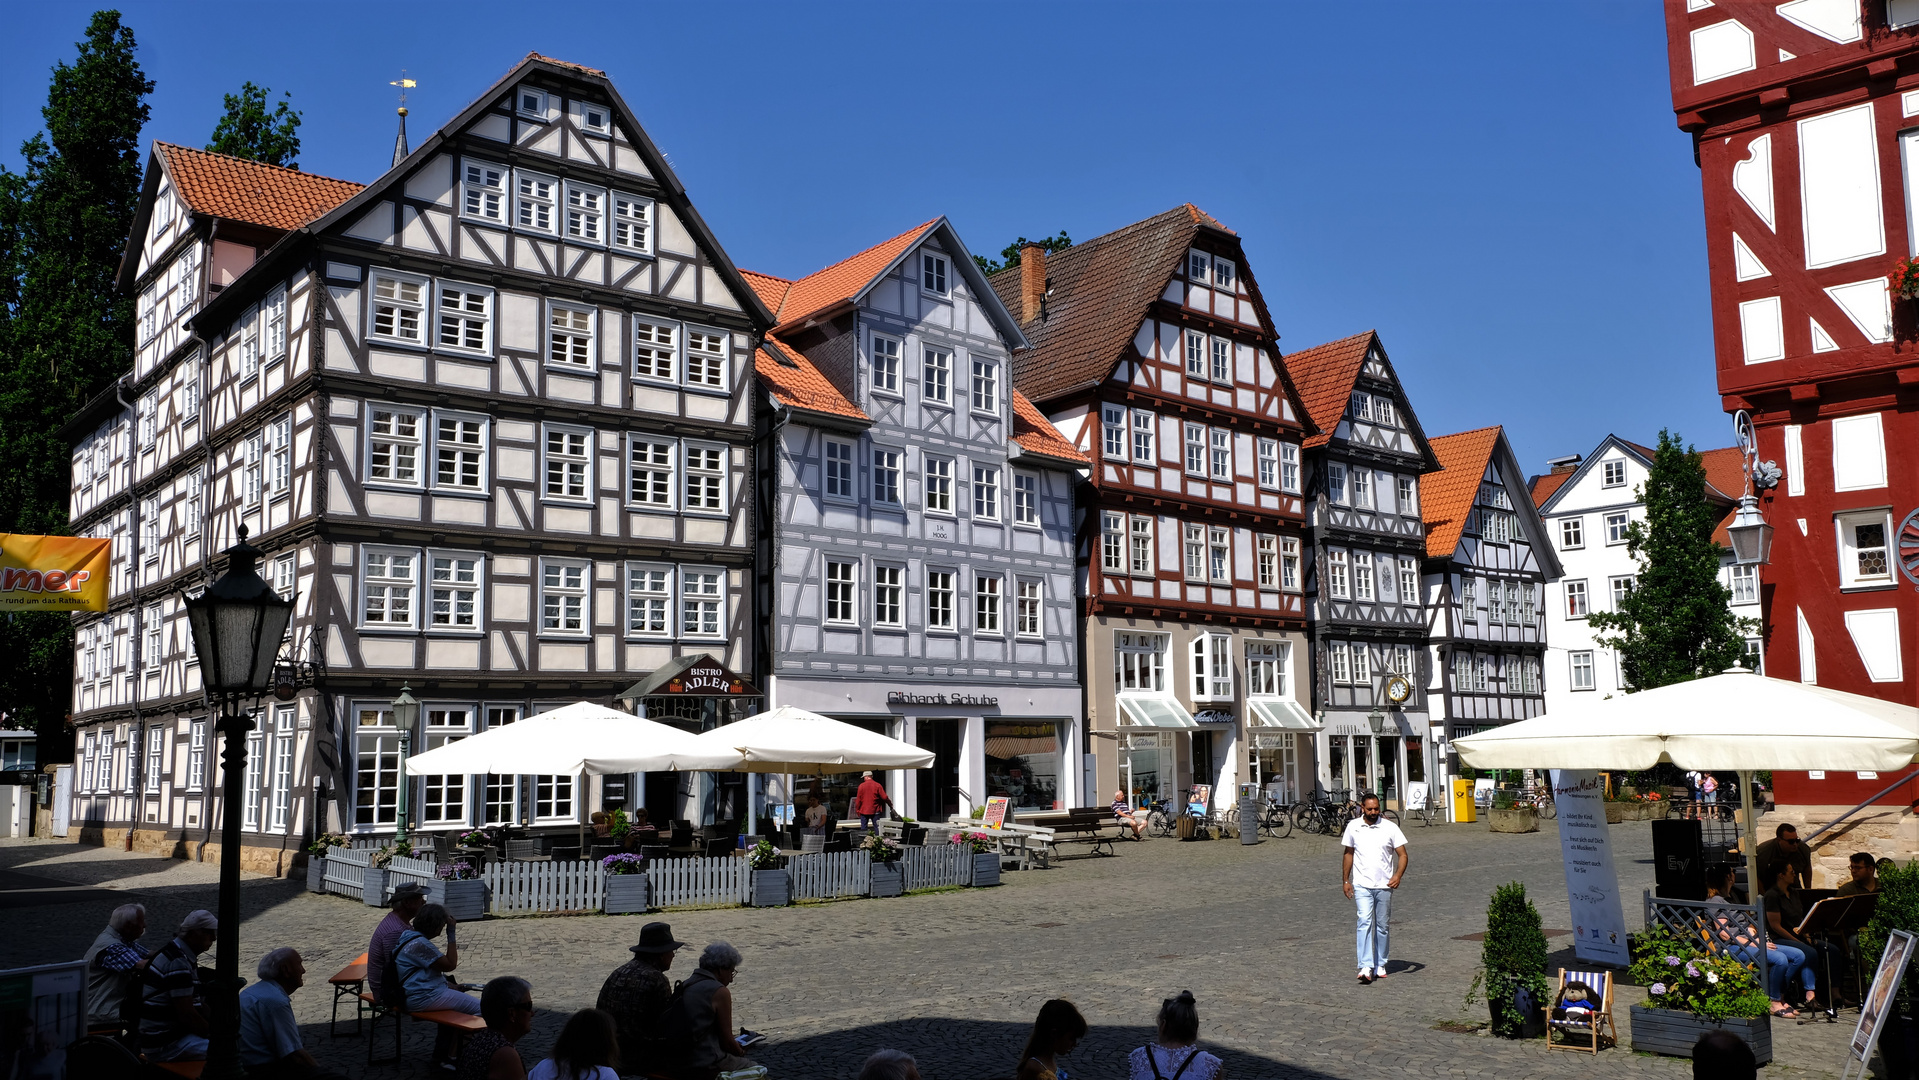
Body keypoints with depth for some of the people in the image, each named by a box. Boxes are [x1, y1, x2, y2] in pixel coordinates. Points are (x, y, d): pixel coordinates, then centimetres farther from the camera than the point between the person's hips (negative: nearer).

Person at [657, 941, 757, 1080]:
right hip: (703, 1067, -8)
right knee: (750, 1065, 16)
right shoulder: (720, 992, -10)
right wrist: (740, 1052, 14)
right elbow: (727, 1042, -7)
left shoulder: (684, 986, 12)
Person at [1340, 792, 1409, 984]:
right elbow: (1348, 854, 14)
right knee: (1365, 922, -15)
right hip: (1361, 885, -1)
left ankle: (1380, 965, 23)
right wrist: (1345, 880, 11)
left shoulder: (1390, 828, -2)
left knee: (1383, 926, 9)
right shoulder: (1353, 827, 3)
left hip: (1384, 885, 1)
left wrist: (1398, 875, -18)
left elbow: (1402, 855, -1)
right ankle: (1366, 967, -19)